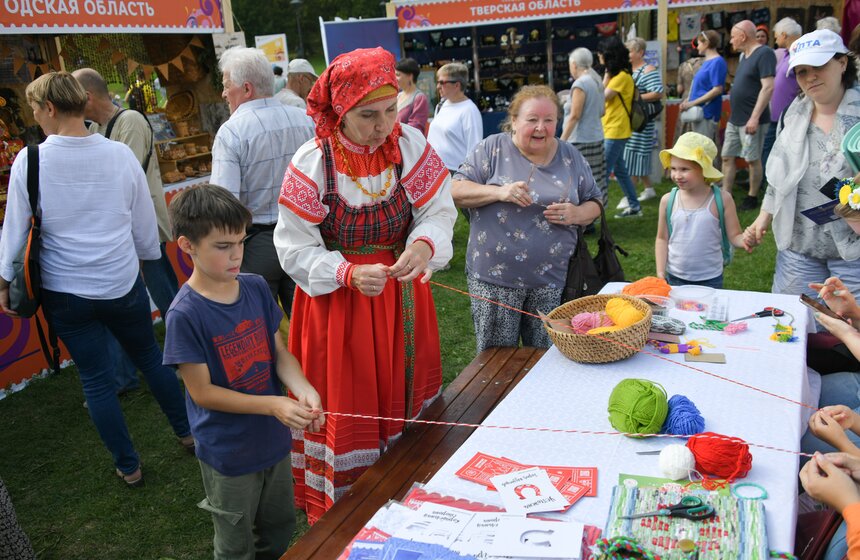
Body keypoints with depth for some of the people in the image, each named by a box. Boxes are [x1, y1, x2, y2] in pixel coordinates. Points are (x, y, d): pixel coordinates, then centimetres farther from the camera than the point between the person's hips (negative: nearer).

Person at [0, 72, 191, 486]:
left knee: (95, 377, 11)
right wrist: (146, 257, 21)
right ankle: (187, 432, 33)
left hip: (64, 291, -1)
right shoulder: (120, 154, -7)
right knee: (150, 358, 20)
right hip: (122, 282, 2)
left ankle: (128, 467, 24)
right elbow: (145, 223, 3)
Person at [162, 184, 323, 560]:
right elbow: (202, 392, -19)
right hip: (228, 453, -5)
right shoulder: (185, 314, -23)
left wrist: (303, 389, -19)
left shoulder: (256, 288, -7)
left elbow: (279, 352, 0)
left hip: (273, 438, 5)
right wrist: (273, 405, -27)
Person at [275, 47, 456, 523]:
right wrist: (349, 274, -31)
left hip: (402, 295, 3)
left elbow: (439, 211, -7)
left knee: (403, 396, 18)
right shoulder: (311, 163, -16)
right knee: (348, 409, 8)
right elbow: (296, 249, -15)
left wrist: (424, 243, -30)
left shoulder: (410, 144, -8)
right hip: (337, 302, -3)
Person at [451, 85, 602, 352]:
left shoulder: (571, 156, 7)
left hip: (552, 279, 2)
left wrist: (577, 214, -10)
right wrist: (498, 192, -21)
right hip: (495, 276, -2)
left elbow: (595, 202, 13)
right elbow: (457, 190, -5)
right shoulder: (493, 148, -2)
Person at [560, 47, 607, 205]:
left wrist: (561, 141, -15)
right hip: (596, 137, 9)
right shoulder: (597, 81, 13)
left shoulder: (580, 83, -13)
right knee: (595, 184, 12)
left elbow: (574, 116, -17)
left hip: (581, 141, -9)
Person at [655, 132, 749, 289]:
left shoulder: (722, 199, -10)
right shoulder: (668, 200, -5)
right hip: (674, 277, 1)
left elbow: (734, 236, -5)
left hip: (710, 279, -1)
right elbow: (662, 238, 3)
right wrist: (660, 273, -3)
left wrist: (745, 240, -28)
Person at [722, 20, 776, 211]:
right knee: (727, 157, 8)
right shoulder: (744, 55, 15)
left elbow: (768, 87, -21)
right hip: (734, 119, 9)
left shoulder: (764, 54, -13)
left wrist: (755, 117, -25)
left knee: (752, 159, 1)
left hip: (751, 120, -9)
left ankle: (752, 197, 12)